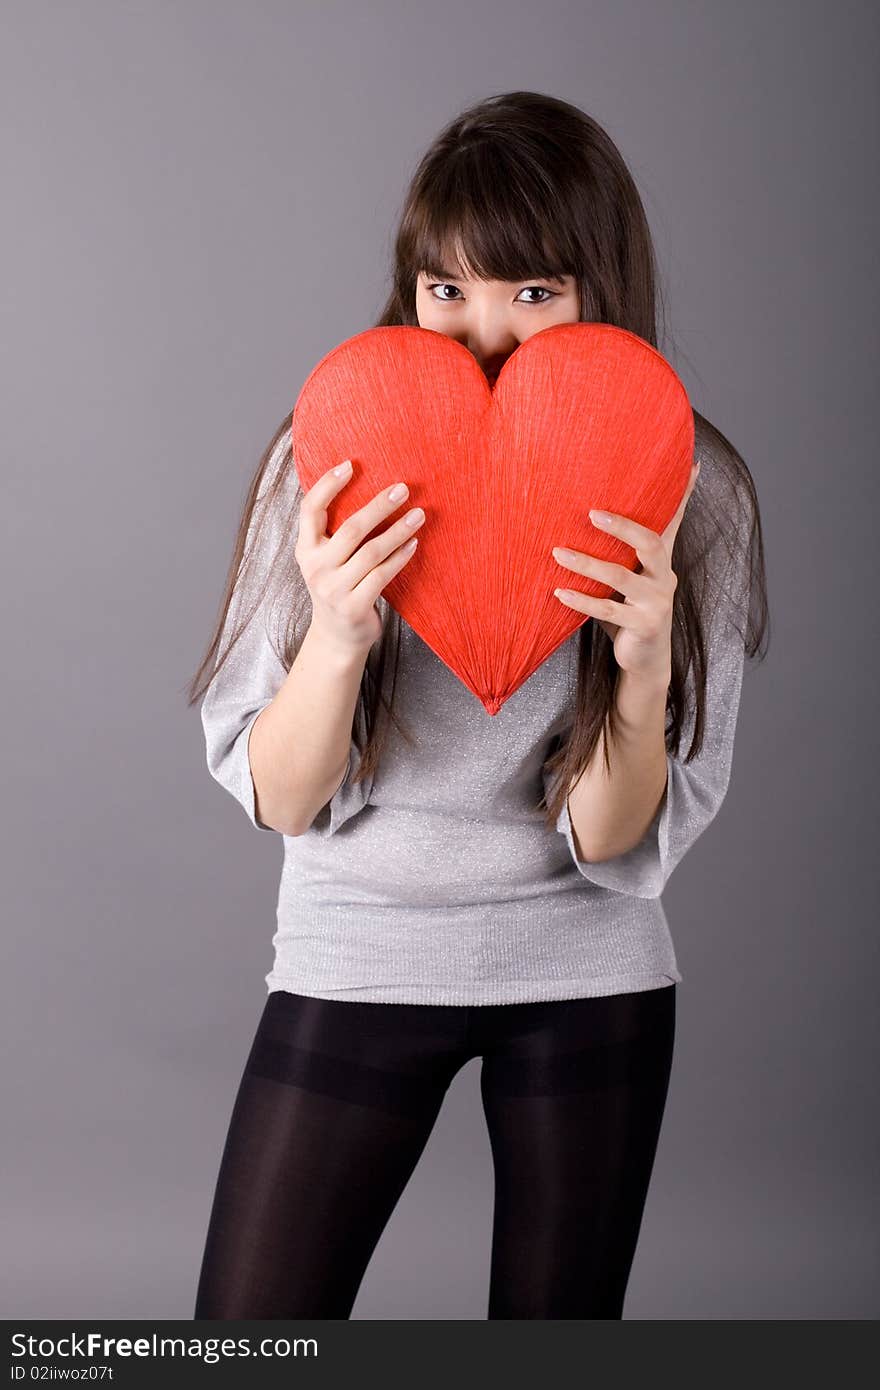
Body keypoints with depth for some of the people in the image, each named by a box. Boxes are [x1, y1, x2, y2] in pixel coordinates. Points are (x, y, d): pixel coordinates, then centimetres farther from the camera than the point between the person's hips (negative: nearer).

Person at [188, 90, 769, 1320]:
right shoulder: (333, 464, -12)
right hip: (357, 957, 0)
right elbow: (278, 801, -10)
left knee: (559, 1323, 15)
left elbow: (616, 845, -11)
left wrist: (643, 664, -29)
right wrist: (336, 634, -29)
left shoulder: (690, 492, -11)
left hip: (587, 976, 1)